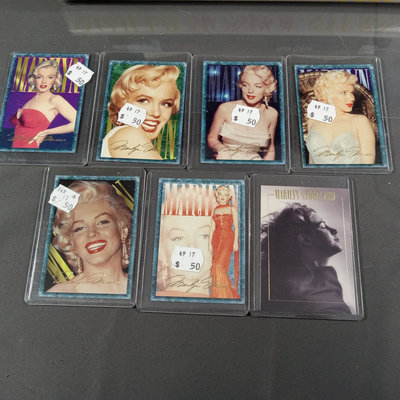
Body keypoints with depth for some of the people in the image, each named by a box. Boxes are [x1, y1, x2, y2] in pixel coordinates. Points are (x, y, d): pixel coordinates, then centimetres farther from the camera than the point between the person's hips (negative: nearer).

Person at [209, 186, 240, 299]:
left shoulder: (232, 209, 4)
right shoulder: (215, 210, 13)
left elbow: (236, 227, 0)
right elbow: (212, 228, 12)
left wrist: (235, 242, -8)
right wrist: (210, 243, 6)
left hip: (228, 238, -4)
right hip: (217, 238, 4)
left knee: (220, 265, -14)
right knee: (217, 265, 3)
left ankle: (224, 294, -4)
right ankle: (218, 293, 14)